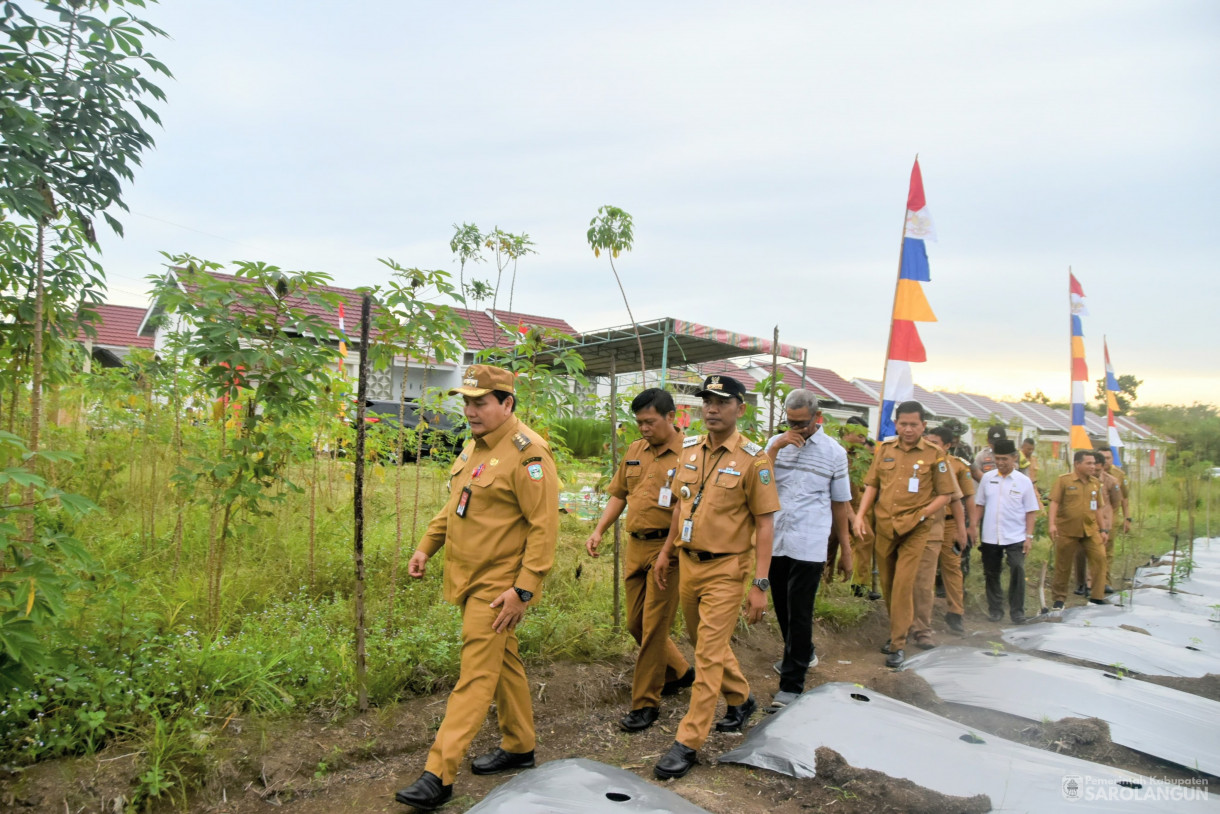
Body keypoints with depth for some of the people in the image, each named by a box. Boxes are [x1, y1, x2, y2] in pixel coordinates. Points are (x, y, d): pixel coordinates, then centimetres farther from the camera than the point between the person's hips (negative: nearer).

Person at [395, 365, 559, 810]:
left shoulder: (527, 453, -19)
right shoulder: (475, 446, 10)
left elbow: (545, 526, -21)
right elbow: (455, 505, 21)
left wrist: (524, 590, -22)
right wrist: (425, 547, 14)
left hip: (497, 587, -9)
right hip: (468, 578, 9)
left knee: (476, 677, -3)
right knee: (504, 664, 19)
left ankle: (438, 776, 3)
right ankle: (519, 747, 34)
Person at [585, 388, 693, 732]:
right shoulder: (635, 451, 11)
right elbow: (619, 494, 18)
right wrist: (599, 531, 8)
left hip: (667, 549, -7)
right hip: (635, 546, 7)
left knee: (654, 626, -2)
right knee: (636, 623, 15)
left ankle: (646, 703, 12)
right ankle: (679, 671, 37)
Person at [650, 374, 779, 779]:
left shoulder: (753, 459, -13)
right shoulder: (689, 449, 4)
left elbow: (765, 523, -12)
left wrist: (760, 584, -16)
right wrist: (666, 551, 15)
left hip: (725, 569, -6)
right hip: (687, 563, 6)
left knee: (709, 655, -2)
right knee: (707, 643, 21)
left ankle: (688, 742, 8)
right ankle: (741, 698, 45)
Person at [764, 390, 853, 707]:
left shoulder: (834, 452, 0)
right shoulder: (777, 443, 5)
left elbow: (840, 503, 5)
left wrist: (846, 550, 7)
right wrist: (775, 448, -17)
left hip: (809, 546, -4)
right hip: (775, 541, 4)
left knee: (799, 614, -2)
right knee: (782, 609, 18)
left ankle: (792, 684, 8)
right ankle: (802, 653, 44)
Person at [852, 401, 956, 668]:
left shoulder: (934, 455, -2)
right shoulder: (884, 450, 7)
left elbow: (945, 495, 0)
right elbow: (872, 485, 10)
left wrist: (922, 514, -12)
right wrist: (860, 514, -2)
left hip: (914, 530, -4)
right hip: (884, 526, 4)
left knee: (903, 583, -9)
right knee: (887, 583, 12)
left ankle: (898, 644, 0)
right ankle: (897, 630, 32)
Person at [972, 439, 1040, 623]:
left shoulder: (1024, 481, -1)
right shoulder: (987, 478, 4)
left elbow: (1031, 511, 0)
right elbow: (979, 505, 10)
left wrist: (1029, 536, -5)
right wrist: (975, 527, 3)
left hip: (1015, 537, -2)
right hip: (989, 537, 2)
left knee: (1017, 571, -10)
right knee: (991, 573, 9)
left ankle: (1017, 611, 3)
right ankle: (995, 609, 22)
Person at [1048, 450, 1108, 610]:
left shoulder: (1095, 483, 10)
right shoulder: (1063, 480, -5)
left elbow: (1098, 508, 16)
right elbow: (1054, 503, -10)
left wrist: (1102, 530, 15)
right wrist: (1052, 524, -20)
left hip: (1090, 530, 4)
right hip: (1067, 530, -4)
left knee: (1100, 558, -6)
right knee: (1063, 565, 4)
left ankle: (1097, 597, 5)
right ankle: (1059, 598, 16)